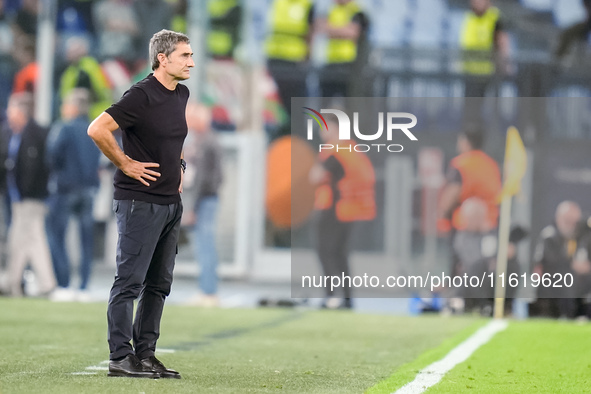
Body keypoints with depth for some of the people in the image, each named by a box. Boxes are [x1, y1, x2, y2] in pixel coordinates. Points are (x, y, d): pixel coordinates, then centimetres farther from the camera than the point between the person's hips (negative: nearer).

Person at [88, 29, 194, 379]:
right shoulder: (142, 96, -15)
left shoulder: (181, 95, 11)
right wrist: (125, 164, -15)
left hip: (171, 202, 9)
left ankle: (145, 354, 16)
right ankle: (120, 357, -2)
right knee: (130, 281, -5)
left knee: (159, 284, 10)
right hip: (140, 201, -9)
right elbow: (97, 129, -21)